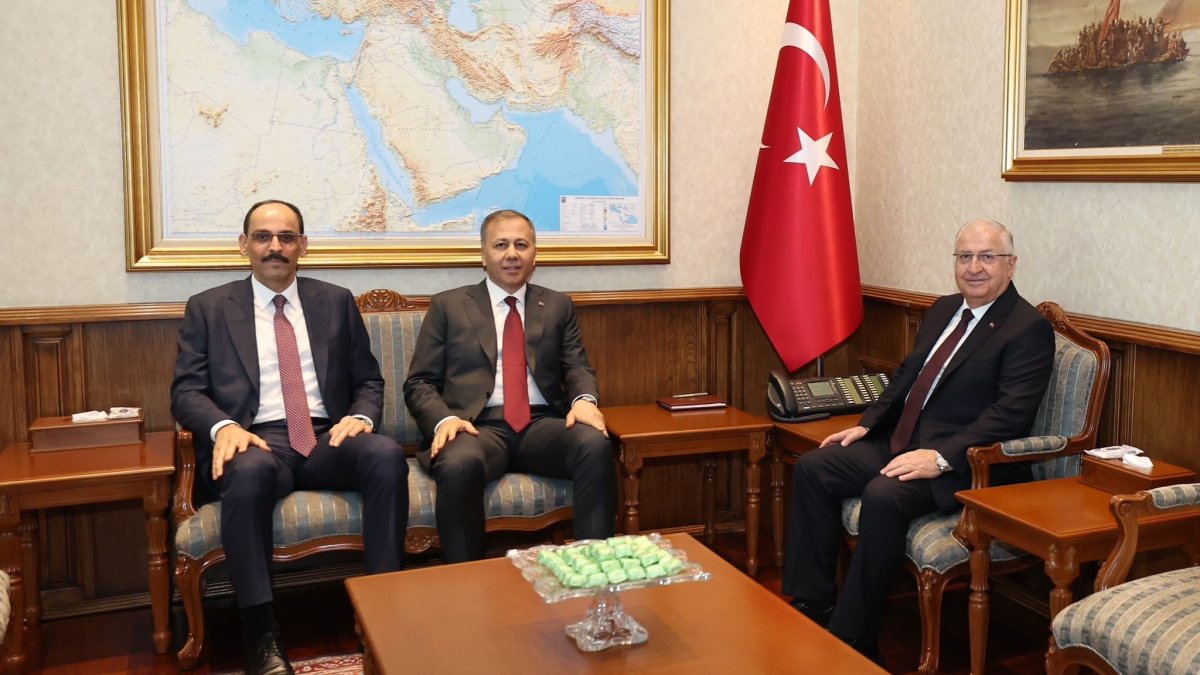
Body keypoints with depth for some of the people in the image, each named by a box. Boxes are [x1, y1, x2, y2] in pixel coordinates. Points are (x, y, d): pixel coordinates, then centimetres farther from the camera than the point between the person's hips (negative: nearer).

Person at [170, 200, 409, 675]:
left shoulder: (336, 302, 17)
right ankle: (261, 632, -28)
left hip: (327, 439, 2)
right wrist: (223, 426, -18)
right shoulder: (207, 308, 12)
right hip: (255, 441, -2)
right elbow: (186, 390, 4)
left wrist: (360, 416, -8)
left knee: (387, 454, -31)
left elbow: (369, 381, 16)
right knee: (249, 472, -39)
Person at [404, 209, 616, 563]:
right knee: (459, 465, -37)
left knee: (596, 446, -31)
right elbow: (419, 382, 9)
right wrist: (444, 419, -13)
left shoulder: (558, 306, 21)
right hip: (478, 426, -2)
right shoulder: (448, 306, 14)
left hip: (542, 424, 2)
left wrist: (584, 399, -13)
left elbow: (578, 367, 12)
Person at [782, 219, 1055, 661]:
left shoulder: (1029, 329, -10)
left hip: (964, 464, -8)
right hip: (900, 443, 8)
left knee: (883, 496, -32)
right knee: (812, 468, -6)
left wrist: (941, 457, -29)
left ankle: (852, 638, -18)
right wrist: (867, 424, 8)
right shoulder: (943, 310, 15)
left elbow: (1010, 413, -20)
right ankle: (812, 605, -2)